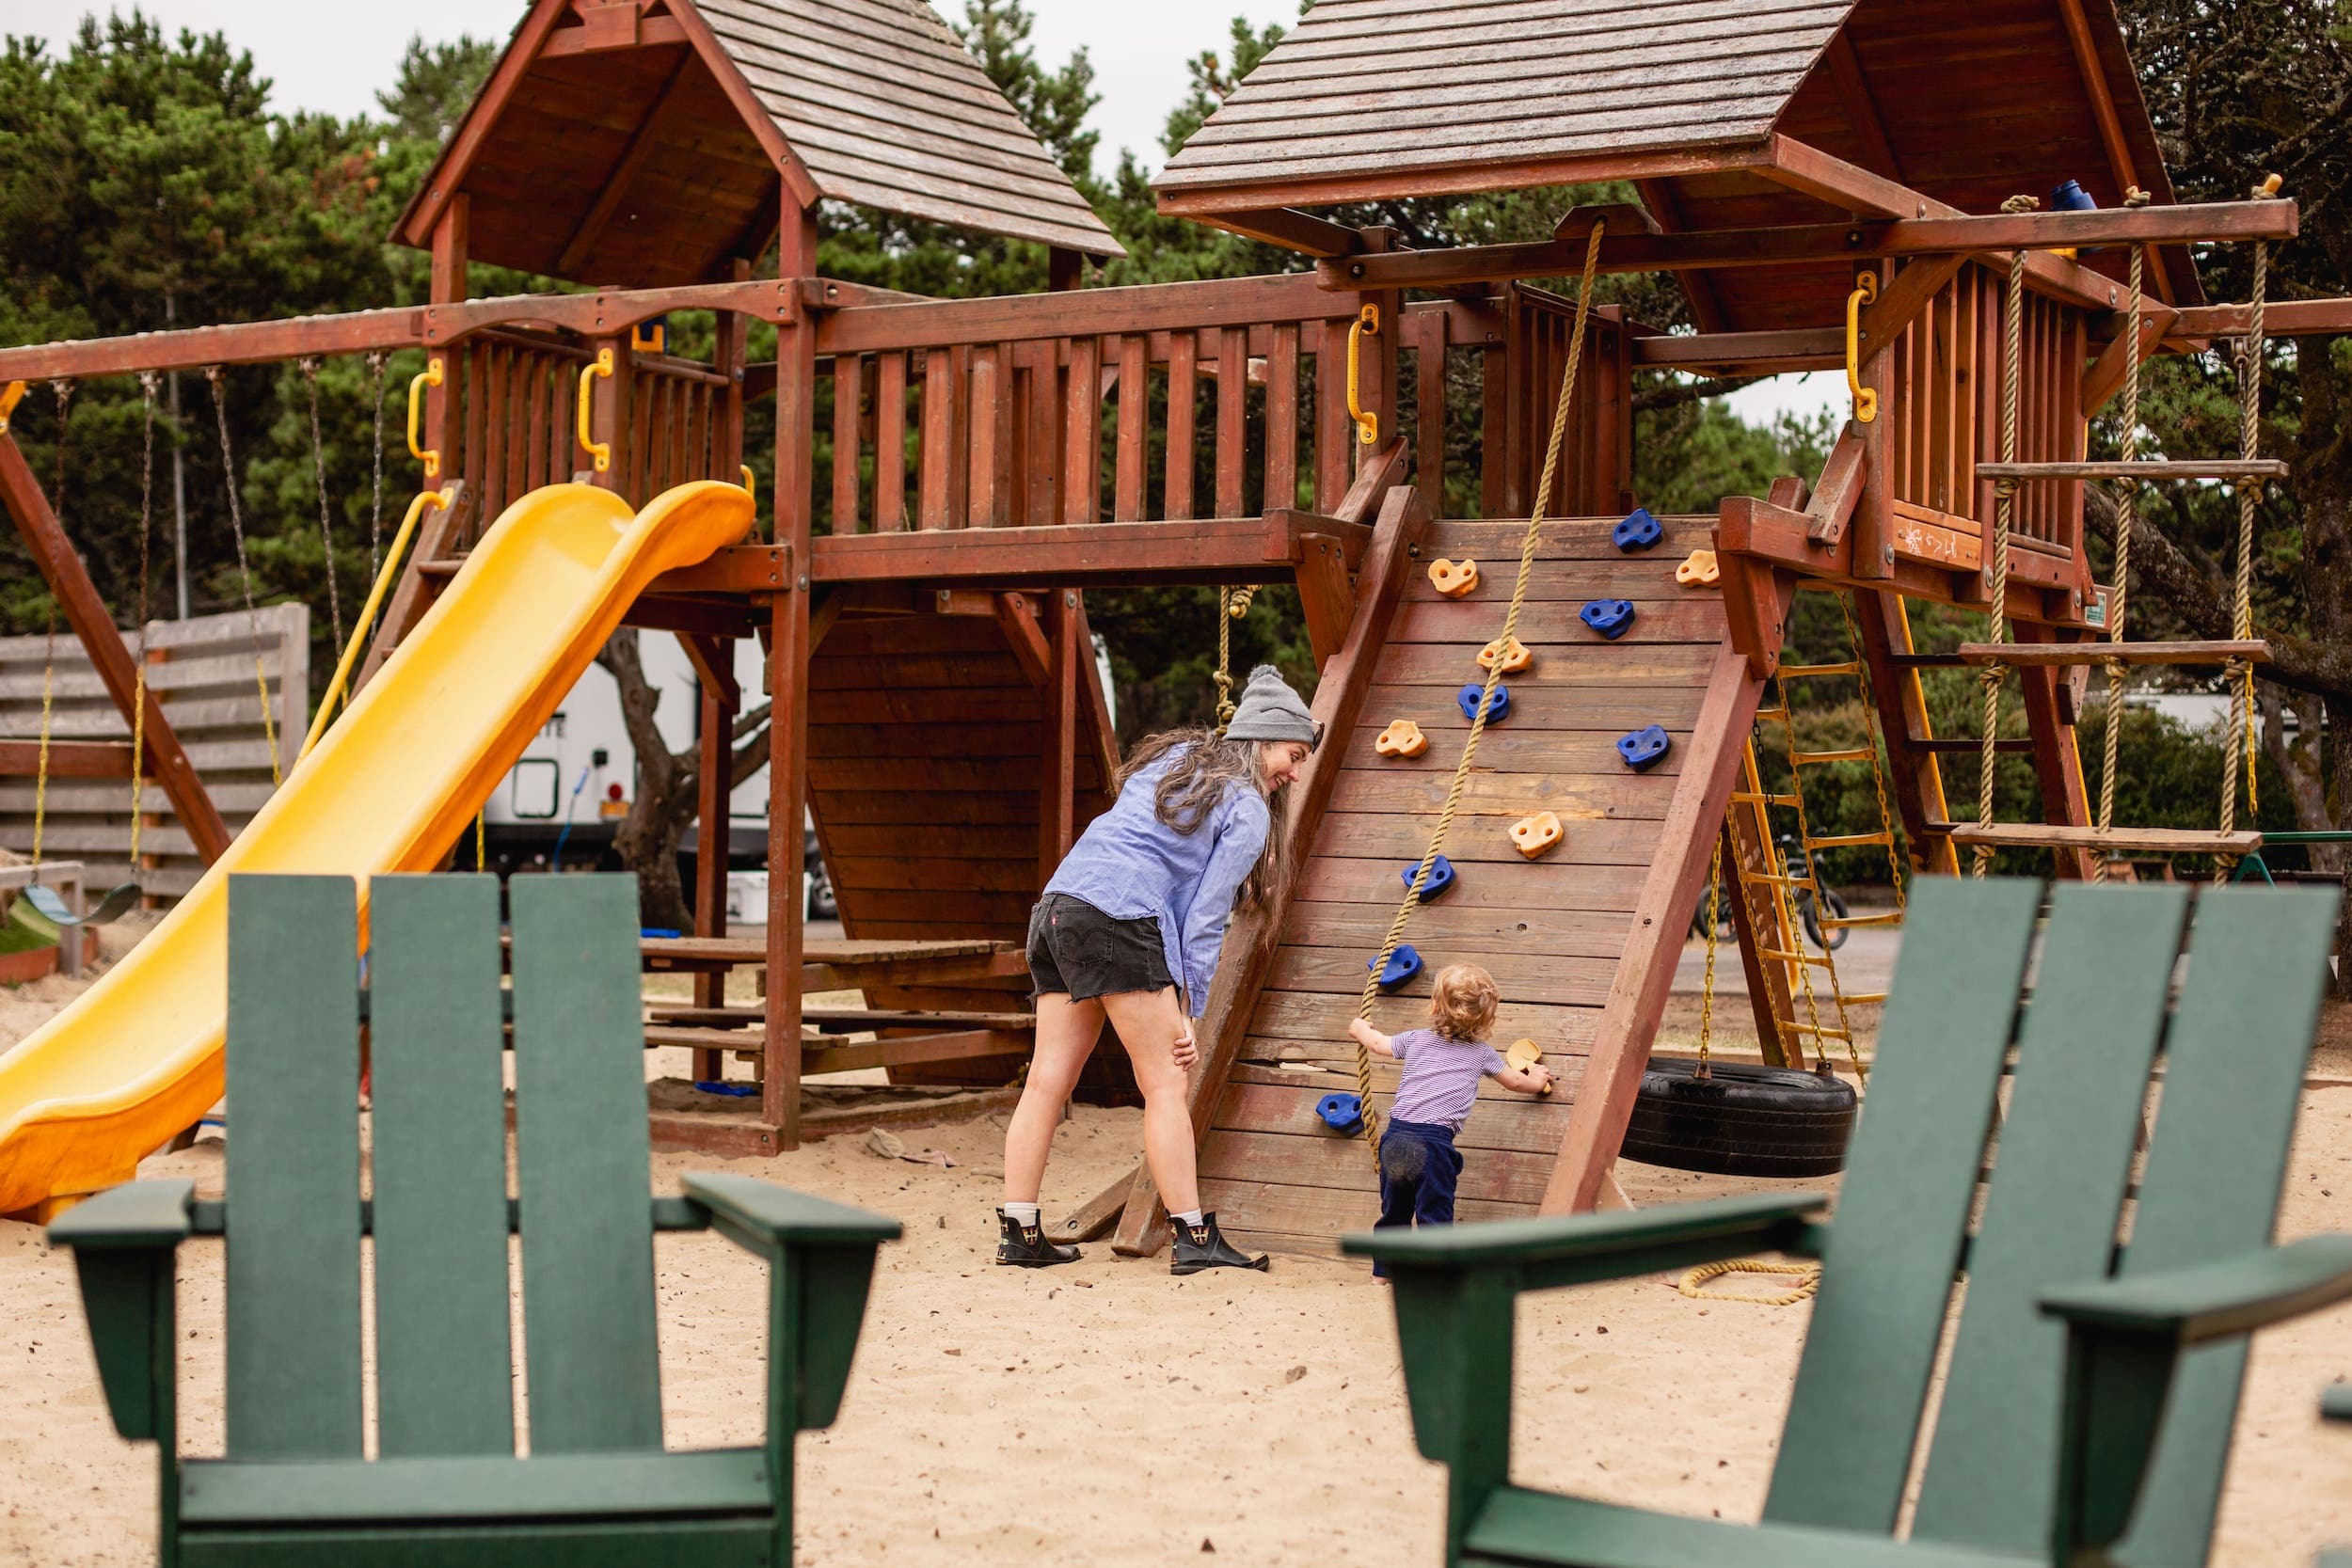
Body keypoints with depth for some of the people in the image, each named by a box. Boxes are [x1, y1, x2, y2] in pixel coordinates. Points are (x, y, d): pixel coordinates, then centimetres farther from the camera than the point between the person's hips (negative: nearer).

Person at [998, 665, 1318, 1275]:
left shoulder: (1177, 756, 23)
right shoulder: (1248, 811, 1)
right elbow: (1204, 918, -2)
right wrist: (1188, 1013, 2)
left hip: (1058, 902, 8)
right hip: (1121, 918, -8)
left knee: (1047, 1081, 7)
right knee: (1164, 1084, -1)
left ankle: (1019, 1234, 9)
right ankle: (1195, 1240, 1)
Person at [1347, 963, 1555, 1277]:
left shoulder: (1415, 1039, 16)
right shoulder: (1482, 1053, 11)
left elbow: (1378, 1043, 33)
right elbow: (1515, 1081, 27)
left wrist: (1360, 1028, 55)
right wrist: (1536, 1080, 50)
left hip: (1396, 1134, 4)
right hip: (1434, 1141, -4)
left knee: (1394, 1208, 19)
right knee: (1434, 1214, 1)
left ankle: (1386, 1266, 31)